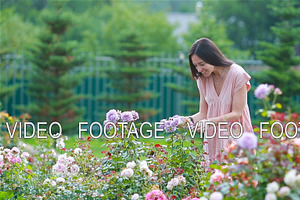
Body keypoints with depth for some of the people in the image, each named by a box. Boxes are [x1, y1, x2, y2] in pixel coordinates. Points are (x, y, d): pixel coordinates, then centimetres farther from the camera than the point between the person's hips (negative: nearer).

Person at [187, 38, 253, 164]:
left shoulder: (237, 74, -13)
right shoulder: (203, 79, 4)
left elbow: (236, 113, -13)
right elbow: (203, 113, 5)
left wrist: (210, 121, -25)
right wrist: (188, 120, -16)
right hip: (213, 139, 4)